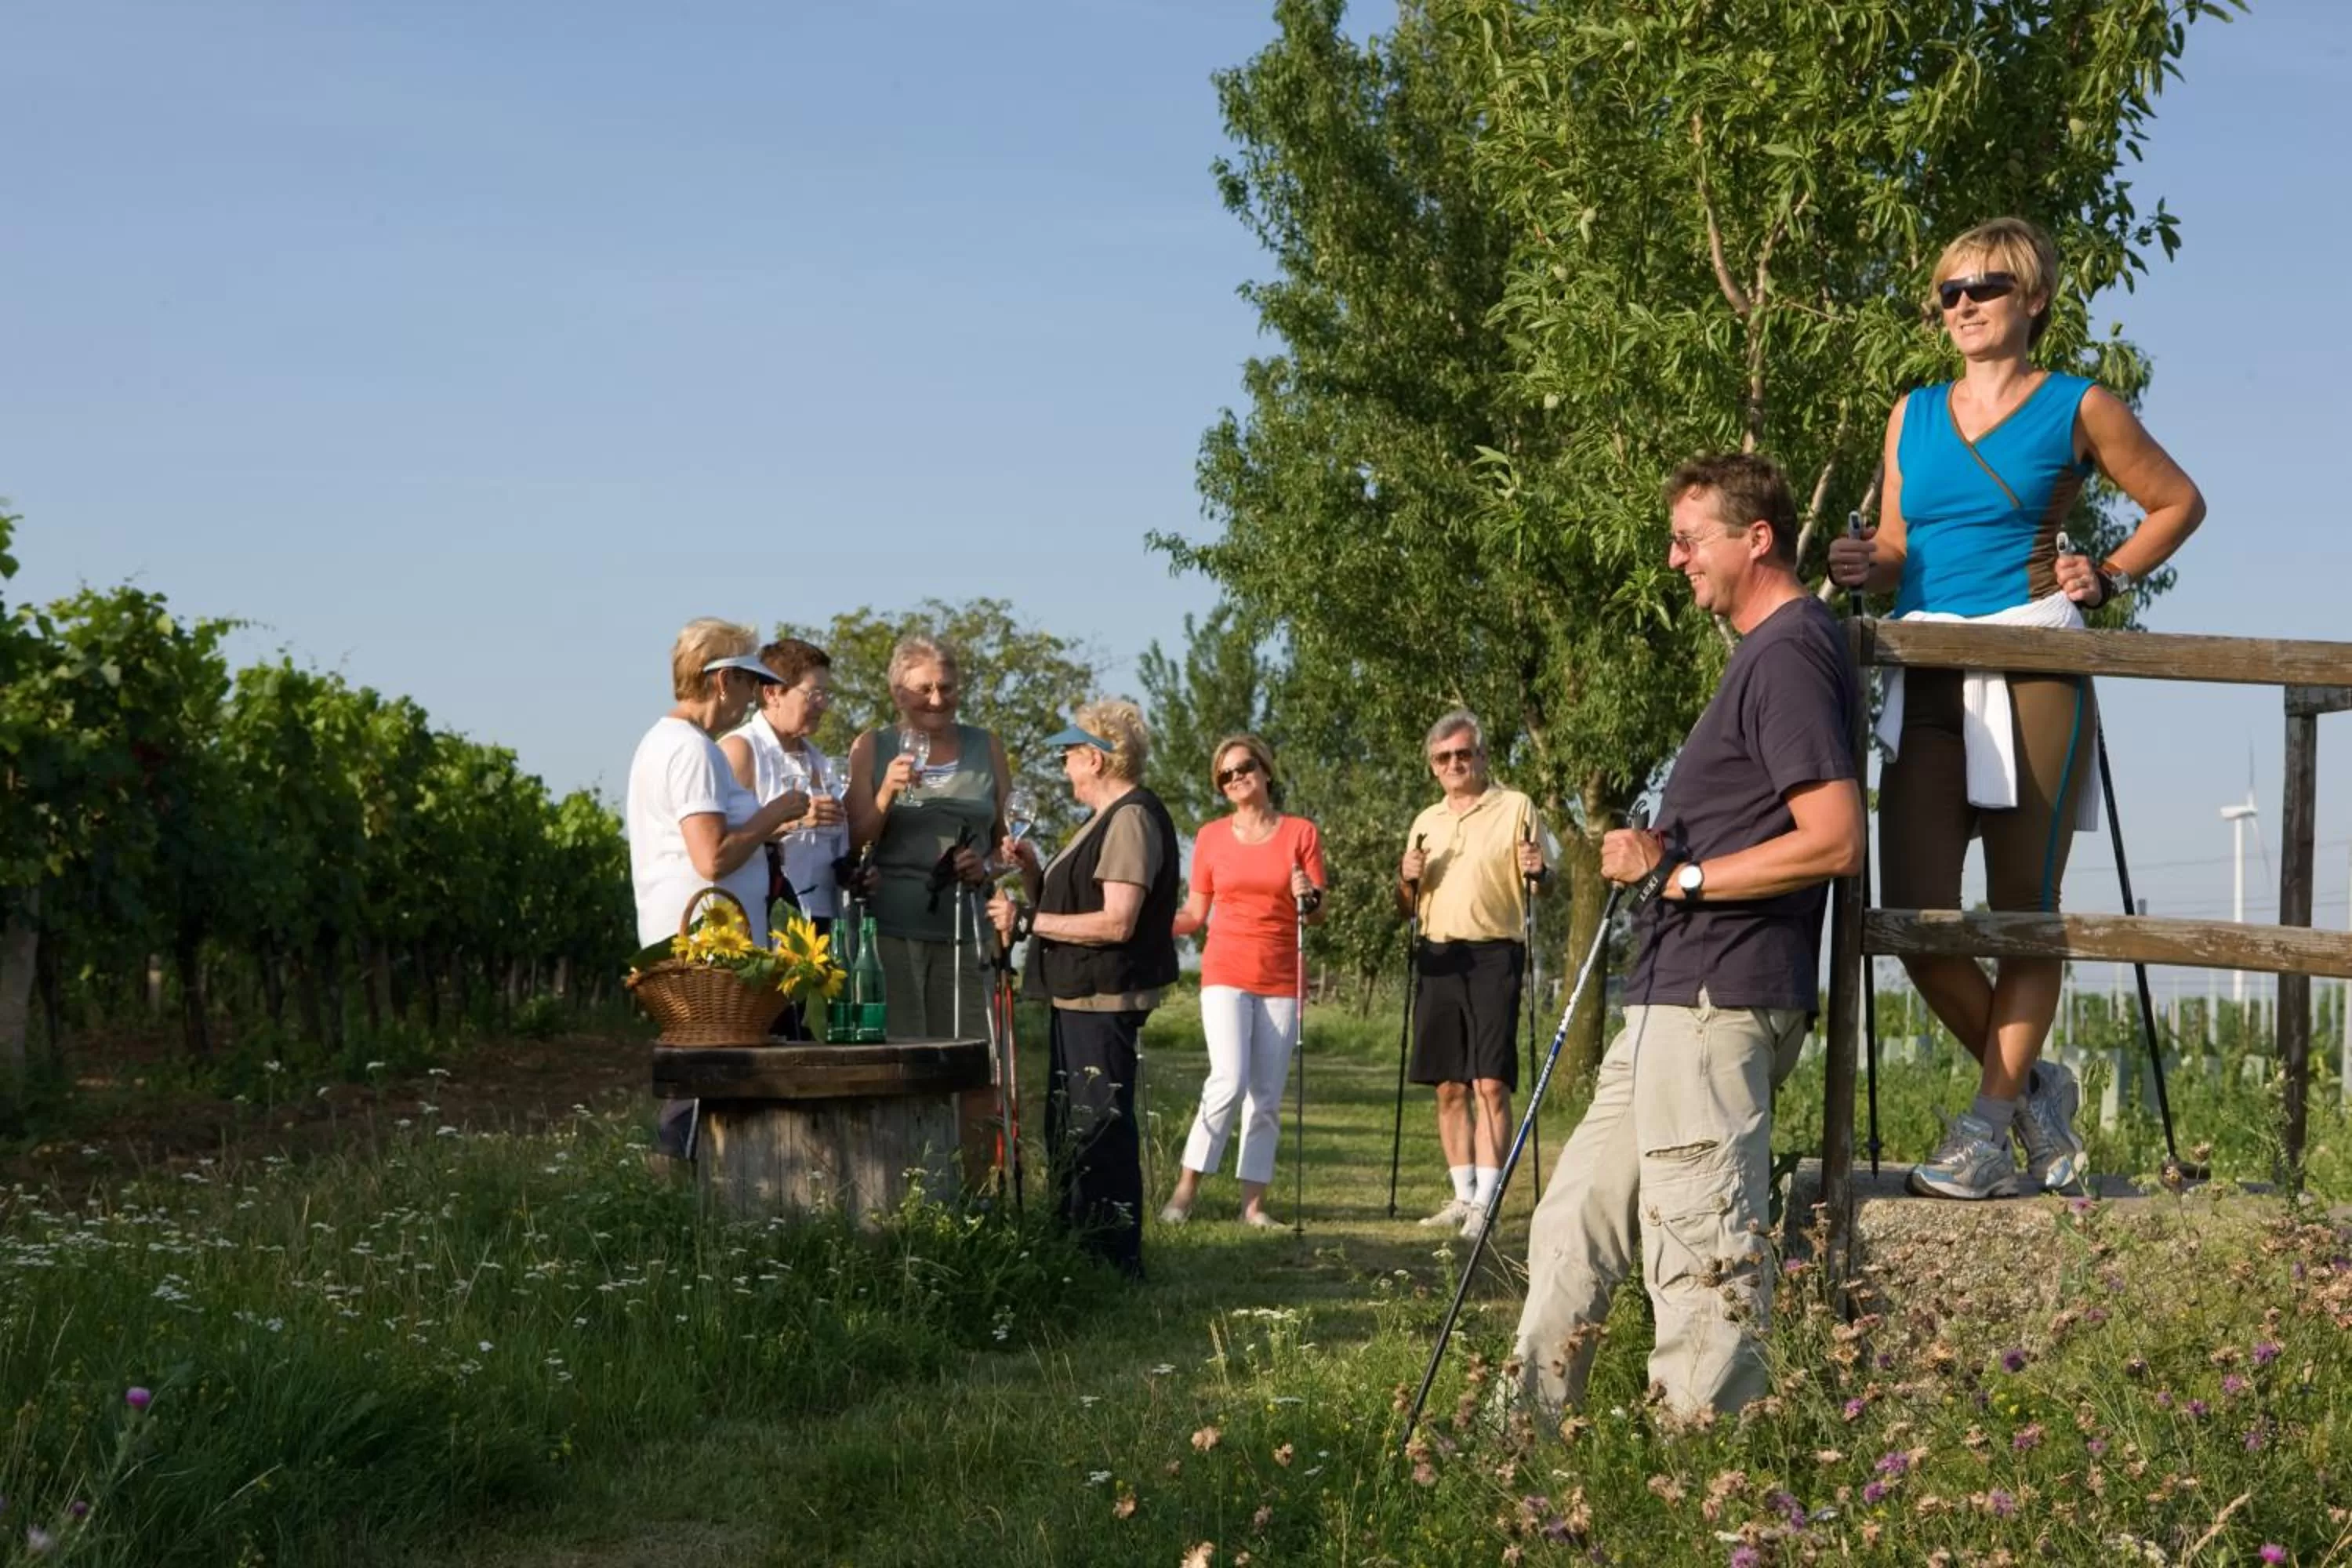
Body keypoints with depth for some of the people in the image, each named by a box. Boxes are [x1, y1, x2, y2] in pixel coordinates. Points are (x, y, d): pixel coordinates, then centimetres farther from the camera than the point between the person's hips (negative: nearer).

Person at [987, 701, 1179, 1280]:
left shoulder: (1132, 819, -15)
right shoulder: (1104, 819, 18)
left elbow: (1117, 922, -23)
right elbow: (1070, 906, 19)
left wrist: (1028, 922, -20)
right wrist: (1032, 869, 3)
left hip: (1107, 1001, -11)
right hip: (1081, 996, 11)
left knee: (1098, 1130, -8)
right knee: (1069, 1129, 17)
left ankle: (1115, 1259, -3)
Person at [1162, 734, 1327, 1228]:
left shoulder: (1301, 833, 4)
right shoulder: (1211, 836, 6)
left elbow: (1318, 917, 5)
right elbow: (1194, 914, 11)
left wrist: (1309, 897, -16)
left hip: (1281, 979, 1)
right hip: (1226, 972, -1)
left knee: (1268, 1095, 2)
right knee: (1229, 1081, -17)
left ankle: (1253, 1203, 6)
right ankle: (1187, 1187, -5)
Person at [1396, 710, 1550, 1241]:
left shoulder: (1516, 808, 3)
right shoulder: (1426, 822, 18)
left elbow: (1543, 884, 0)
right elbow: (1407, 908, 22)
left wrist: (1539, 872, -22)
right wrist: (1407, 881, 0)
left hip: (1493, 956, -5)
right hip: (1438, 958, 5)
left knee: (1491, 1084, -11)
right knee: (1449, 1088, 7)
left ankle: (1485, 1201, -12)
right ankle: (1462, 1197, 15)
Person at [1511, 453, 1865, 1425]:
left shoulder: (1790, 653, -13)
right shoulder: (1768, 650, 19)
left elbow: (1835, 840, -22)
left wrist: (1681, 876, -14)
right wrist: (1665, 851, 11)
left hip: (1719, 1001, -11)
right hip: (1678, 998, 11)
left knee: (1703, 1255, -7)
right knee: (1574, 1225, 15)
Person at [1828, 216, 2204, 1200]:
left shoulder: (2077, 409, 5)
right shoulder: (1913, 415, 17)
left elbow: (2179, 502, 14)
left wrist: (2108, 579, 2)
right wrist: (1868, 567, -3)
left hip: (2030, 665, -4)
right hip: (1925, 676, 4)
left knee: (2024, 908, -2)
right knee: (1914, 916, -5)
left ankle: (1990, 1130, 1)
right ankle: (2029, 1085, 16)